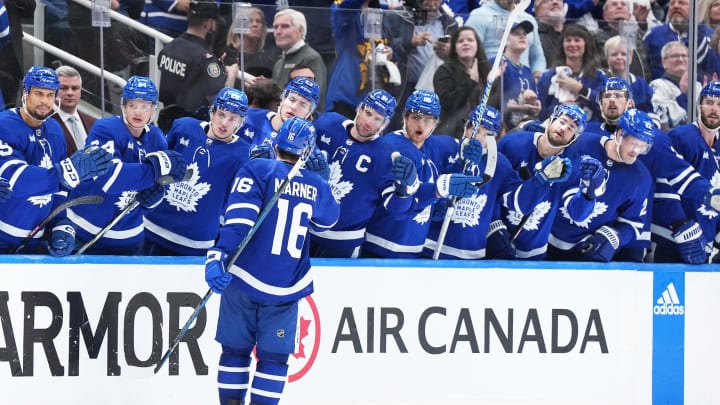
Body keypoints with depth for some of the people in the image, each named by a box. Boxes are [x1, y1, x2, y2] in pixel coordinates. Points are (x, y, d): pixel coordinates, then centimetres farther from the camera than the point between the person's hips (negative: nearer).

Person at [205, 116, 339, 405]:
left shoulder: (257, 170, -4)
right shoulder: (316, 185, 7)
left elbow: (238, 218, -18)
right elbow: (327, 220, 29)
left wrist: (219, 254, -25)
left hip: (244, 279, -1)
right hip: (286, 288, 1)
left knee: (235, 350, 9)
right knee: (274, 357, 7)